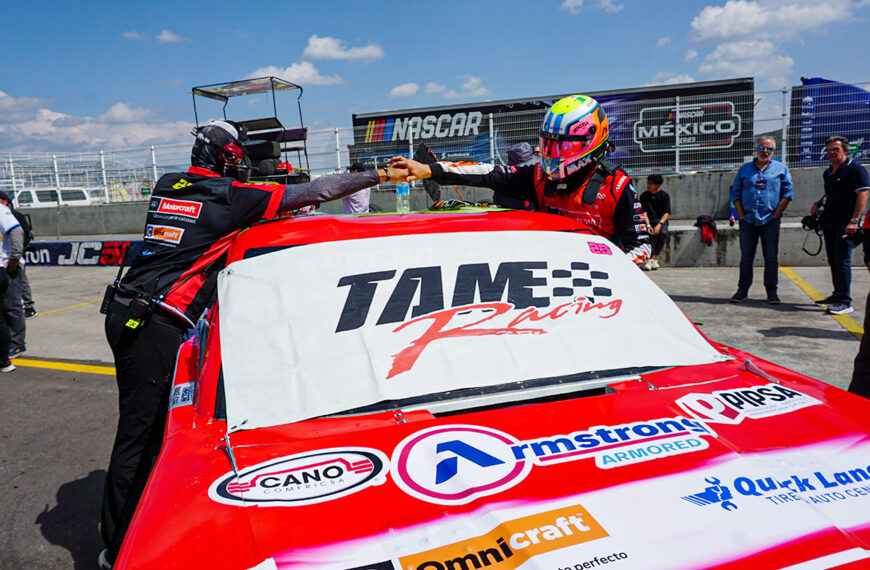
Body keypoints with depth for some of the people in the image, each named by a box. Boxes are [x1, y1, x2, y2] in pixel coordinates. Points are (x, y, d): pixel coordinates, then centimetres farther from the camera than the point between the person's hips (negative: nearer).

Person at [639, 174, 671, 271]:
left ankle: (652, 258, -34)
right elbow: (644, 212, -5)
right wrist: (648, 225, -23)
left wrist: (659, 225, -23)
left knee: (663, 233, -33)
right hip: (649, 220, 0)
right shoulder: (644, 196, 5)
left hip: (661, 220, 0)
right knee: (647, 233, -33)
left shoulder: (664, 196, 2)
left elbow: (666, 213, -5)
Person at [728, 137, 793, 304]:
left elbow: (787, 193, 4)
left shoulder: (781, 169, 8)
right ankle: (742, 290, 11)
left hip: (770, 221, -1)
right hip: (748, 220, 1)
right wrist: (741, 214, -1)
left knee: (771, 257, 2)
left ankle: (772, 292, 9)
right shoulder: (745, 169, 11)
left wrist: (776, 214, -6)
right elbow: (735, 193, 10)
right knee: (746, 257, 4)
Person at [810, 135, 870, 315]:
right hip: (829, 222, 8)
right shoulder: (828, 173, 16)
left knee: (842, 261, -9)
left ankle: (845, 302, -6)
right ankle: (837, 295, 25)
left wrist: (854, 220, -21)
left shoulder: (855, 169, -8)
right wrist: (818, 204, 10)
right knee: (833, 260, 13)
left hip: (845, 224, -8)